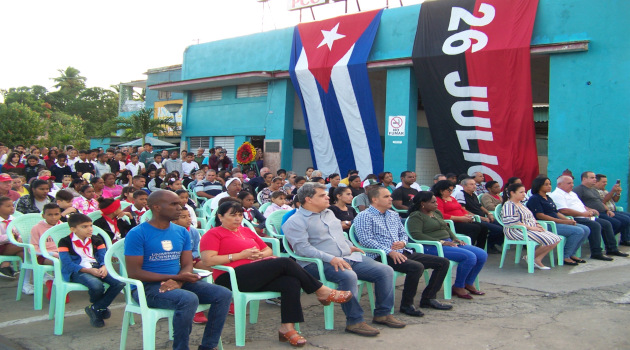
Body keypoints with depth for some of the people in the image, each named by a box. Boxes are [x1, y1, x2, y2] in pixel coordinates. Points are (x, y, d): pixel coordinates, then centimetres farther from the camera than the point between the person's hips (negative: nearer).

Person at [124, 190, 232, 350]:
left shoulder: (182, 232, 10)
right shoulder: (137, 234, -8)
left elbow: (187, 265, 8)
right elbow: (134, 272, -13)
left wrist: (178, 282, -17)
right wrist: (177, 277, -18)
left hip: (178, 283, 7)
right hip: (149, 287, -6)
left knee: (224, 294, -11)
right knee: (189, 299, -34)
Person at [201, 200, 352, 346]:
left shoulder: (246, 231, 26)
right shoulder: (214, 234, 5)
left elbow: (268, 250, 30)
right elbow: (208, 260, -11)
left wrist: (262, 254, 4)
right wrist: (241, 255, -12)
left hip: (257, 277, 8)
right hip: (232, 278, -7)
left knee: (291, 282, -23)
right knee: (285, 262, -21)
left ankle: (287, 328, -25)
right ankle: (322, 291, -7)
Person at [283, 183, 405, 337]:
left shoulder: (329, 213, 23)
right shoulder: (296, 221, -4)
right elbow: (302, 247, -18)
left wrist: (349, 246, 16)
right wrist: (331, 258, -26)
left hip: (349, 257, 8)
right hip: (320, 264, -8)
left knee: (385, 271, -5)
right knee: (348, 276, -39)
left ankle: (382, 313, 7)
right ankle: (354, 321, -24)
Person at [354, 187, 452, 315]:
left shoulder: (394, 215, 23)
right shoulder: (364, 216, -3)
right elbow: (365, 240, -14)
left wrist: (403, 242, 3)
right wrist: (389, 252, -20)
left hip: (402, 252, 8)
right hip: (381, 256, -8)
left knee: (443, 262, 1)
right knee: (417, 267, -34)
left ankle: (428, 298, 10)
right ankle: (406, 304, -17)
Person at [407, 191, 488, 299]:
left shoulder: (437, 213, 21)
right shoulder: (416, 216, -6)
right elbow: (416, 235, -19)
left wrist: (455, 239, 7)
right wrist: (441, 242, -20)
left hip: (448, 243, 9)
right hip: (432, 247, -9)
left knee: (482, 255, -3)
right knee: (469, 257, -26)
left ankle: (468, 284, 11)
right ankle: (458, 287, -9)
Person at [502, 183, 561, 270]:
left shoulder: (521, 204, 21)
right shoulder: (509, 205, -11)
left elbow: (531, 217, 29)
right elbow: (510, 222, -23)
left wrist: (537, 225, 6)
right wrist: (529, 227, -22)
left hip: (532, 229, 10)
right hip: (517, 231, -10)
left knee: (556, 239, -3)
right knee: (549, 240, -22)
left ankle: (537, 259, -3)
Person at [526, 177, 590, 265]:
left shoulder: (549, 198, 23)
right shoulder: (534, 199, -7)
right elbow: (540, 215, -17)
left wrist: (569, 220, 1)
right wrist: (563, 221, -19)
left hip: (557, 222, 10)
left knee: (586, 229, 1)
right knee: (578, 231, -22)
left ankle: (571, 254, 7)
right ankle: (565, 257, -12)